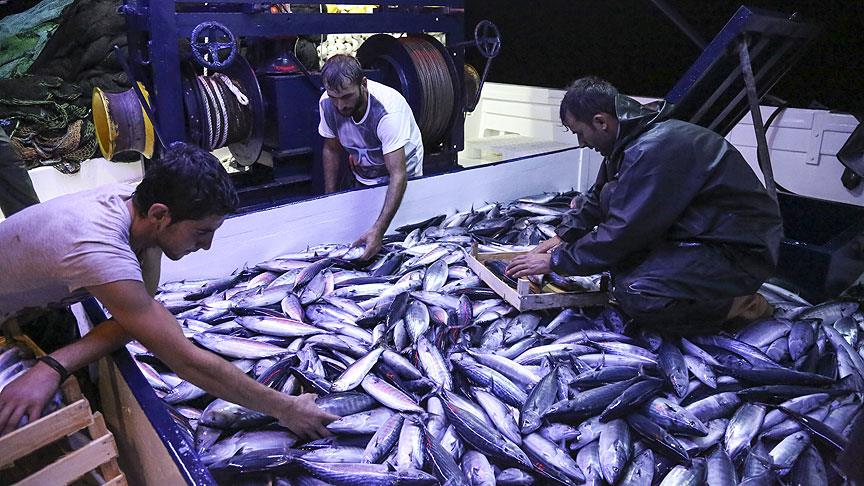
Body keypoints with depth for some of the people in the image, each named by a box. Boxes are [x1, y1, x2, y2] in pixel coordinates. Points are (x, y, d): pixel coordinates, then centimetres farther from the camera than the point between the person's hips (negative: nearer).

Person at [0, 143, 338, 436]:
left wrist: (53, 367, -36)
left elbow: (143, 311, -20)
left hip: (35, 309, 6)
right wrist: (284, 409, -34)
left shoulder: (136, 200, -20)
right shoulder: (99, 252, -44)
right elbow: (188, 361, -41)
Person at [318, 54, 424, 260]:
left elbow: (398, 176, -41)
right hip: (362, 176, 4)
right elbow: (332, 150, -3)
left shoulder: (388, 109, -38)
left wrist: (378, 230, -49)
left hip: (402, 172, -4)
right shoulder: (327, 104, -21)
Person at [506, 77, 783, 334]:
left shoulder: (654, 149, -26)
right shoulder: (633, 138, 6)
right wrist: (563, 237, 10)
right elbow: (597, 197, 20)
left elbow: (624, 231, -25)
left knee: (636, 294, -29)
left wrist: (556, 261, -16)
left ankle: (740, 306, -6)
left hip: (744, 251, -10)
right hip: (697, 232, 10)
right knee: (611, 197, 3)